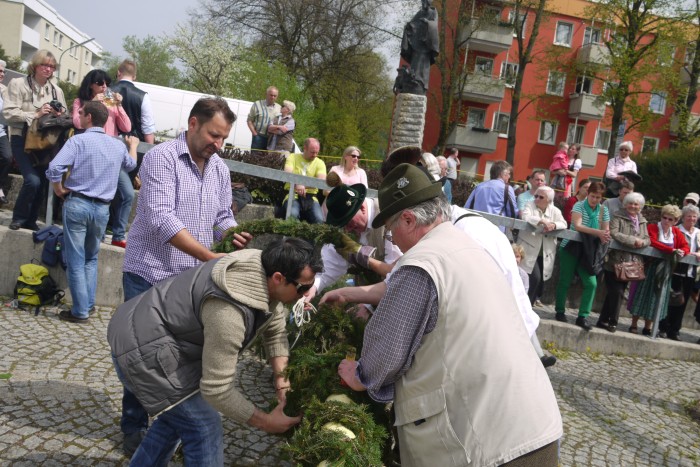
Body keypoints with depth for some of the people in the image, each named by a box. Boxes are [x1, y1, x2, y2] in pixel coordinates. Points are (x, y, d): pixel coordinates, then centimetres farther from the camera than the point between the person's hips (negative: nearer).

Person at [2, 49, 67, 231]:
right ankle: (18, 218, 5)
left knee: (43, 182, 3)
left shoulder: (57, 90, 11)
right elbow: (8, 113, -11)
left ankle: (31, 220, 21)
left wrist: (59, 115, -9)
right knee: (33, 180, -18)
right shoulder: (18, 84, -2)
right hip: (23, 140, -4)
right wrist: (35, 115, -20)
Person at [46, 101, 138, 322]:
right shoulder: (118, 145, 8)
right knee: (91, 258, 20)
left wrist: (59, 189, 0)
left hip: (77, 204, -4)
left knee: (76, 260, 1)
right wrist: (133, 144, 50)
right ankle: (89, 304, 17)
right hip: (102, 208, 5)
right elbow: (131, 164, 31)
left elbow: (54, 168, -19)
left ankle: (80, 311, 2)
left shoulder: (78, 140, -7)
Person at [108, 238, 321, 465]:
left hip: (146, 331, 10)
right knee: (203, 427, -7)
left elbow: (275, 329, 9)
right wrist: (264, 422, -16)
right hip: (142, 346, -10)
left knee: (176, 417, 24)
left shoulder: (264, 270, -6)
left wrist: (281, 378, -1)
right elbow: (216, 388, -27)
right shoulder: (229, 311, -34)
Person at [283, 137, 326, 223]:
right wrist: (297, 184, -31)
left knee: (319, 219, -26)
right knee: (292, 215, -33)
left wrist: (304, 185, -22)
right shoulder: (293, 157, 8)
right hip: (293, 195, -1)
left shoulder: (320, 163, 11)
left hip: (311, 197, 1)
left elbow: (322, 181, -7)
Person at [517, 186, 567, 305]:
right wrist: (543, 221, -31)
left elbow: (564, 224, -3)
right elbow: (526, 217, -20)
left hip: (545, 253, 4)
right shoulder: (530, 205, -2)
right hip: (530, 251, -4)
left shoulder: (554, 210, 8)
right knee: (535, 277, -16)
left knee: (541, 279, 7)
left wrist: (554, 225, -24)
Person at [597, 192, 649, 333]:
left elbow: (647, 239, 12)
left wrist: (641, 242, -11)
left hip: (630, 263, 6)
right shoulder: (618, 216, -3)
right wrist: (633, 240, -18)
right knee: (617, 291, -8)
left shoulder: (642, 221, 17)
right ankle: (612, 322, 4)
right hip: (615, 262, -6)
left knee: (614, 292, 10)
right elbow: (613, 233, -18)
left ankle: (603, 321, 19)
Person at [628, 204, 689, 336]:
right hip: (650, 267, -4)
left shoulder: (677, 232, 9)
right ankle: (634, 324, 9)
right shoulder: (652, 228, -6)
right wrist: (672, 250, -29)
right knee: (643, 294, 1)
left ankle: (648, 327, 16)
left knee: (657, 296, 8)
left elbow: (686, 247, 4)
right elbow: (653, 242, -23)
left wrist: (682, 252, -20)